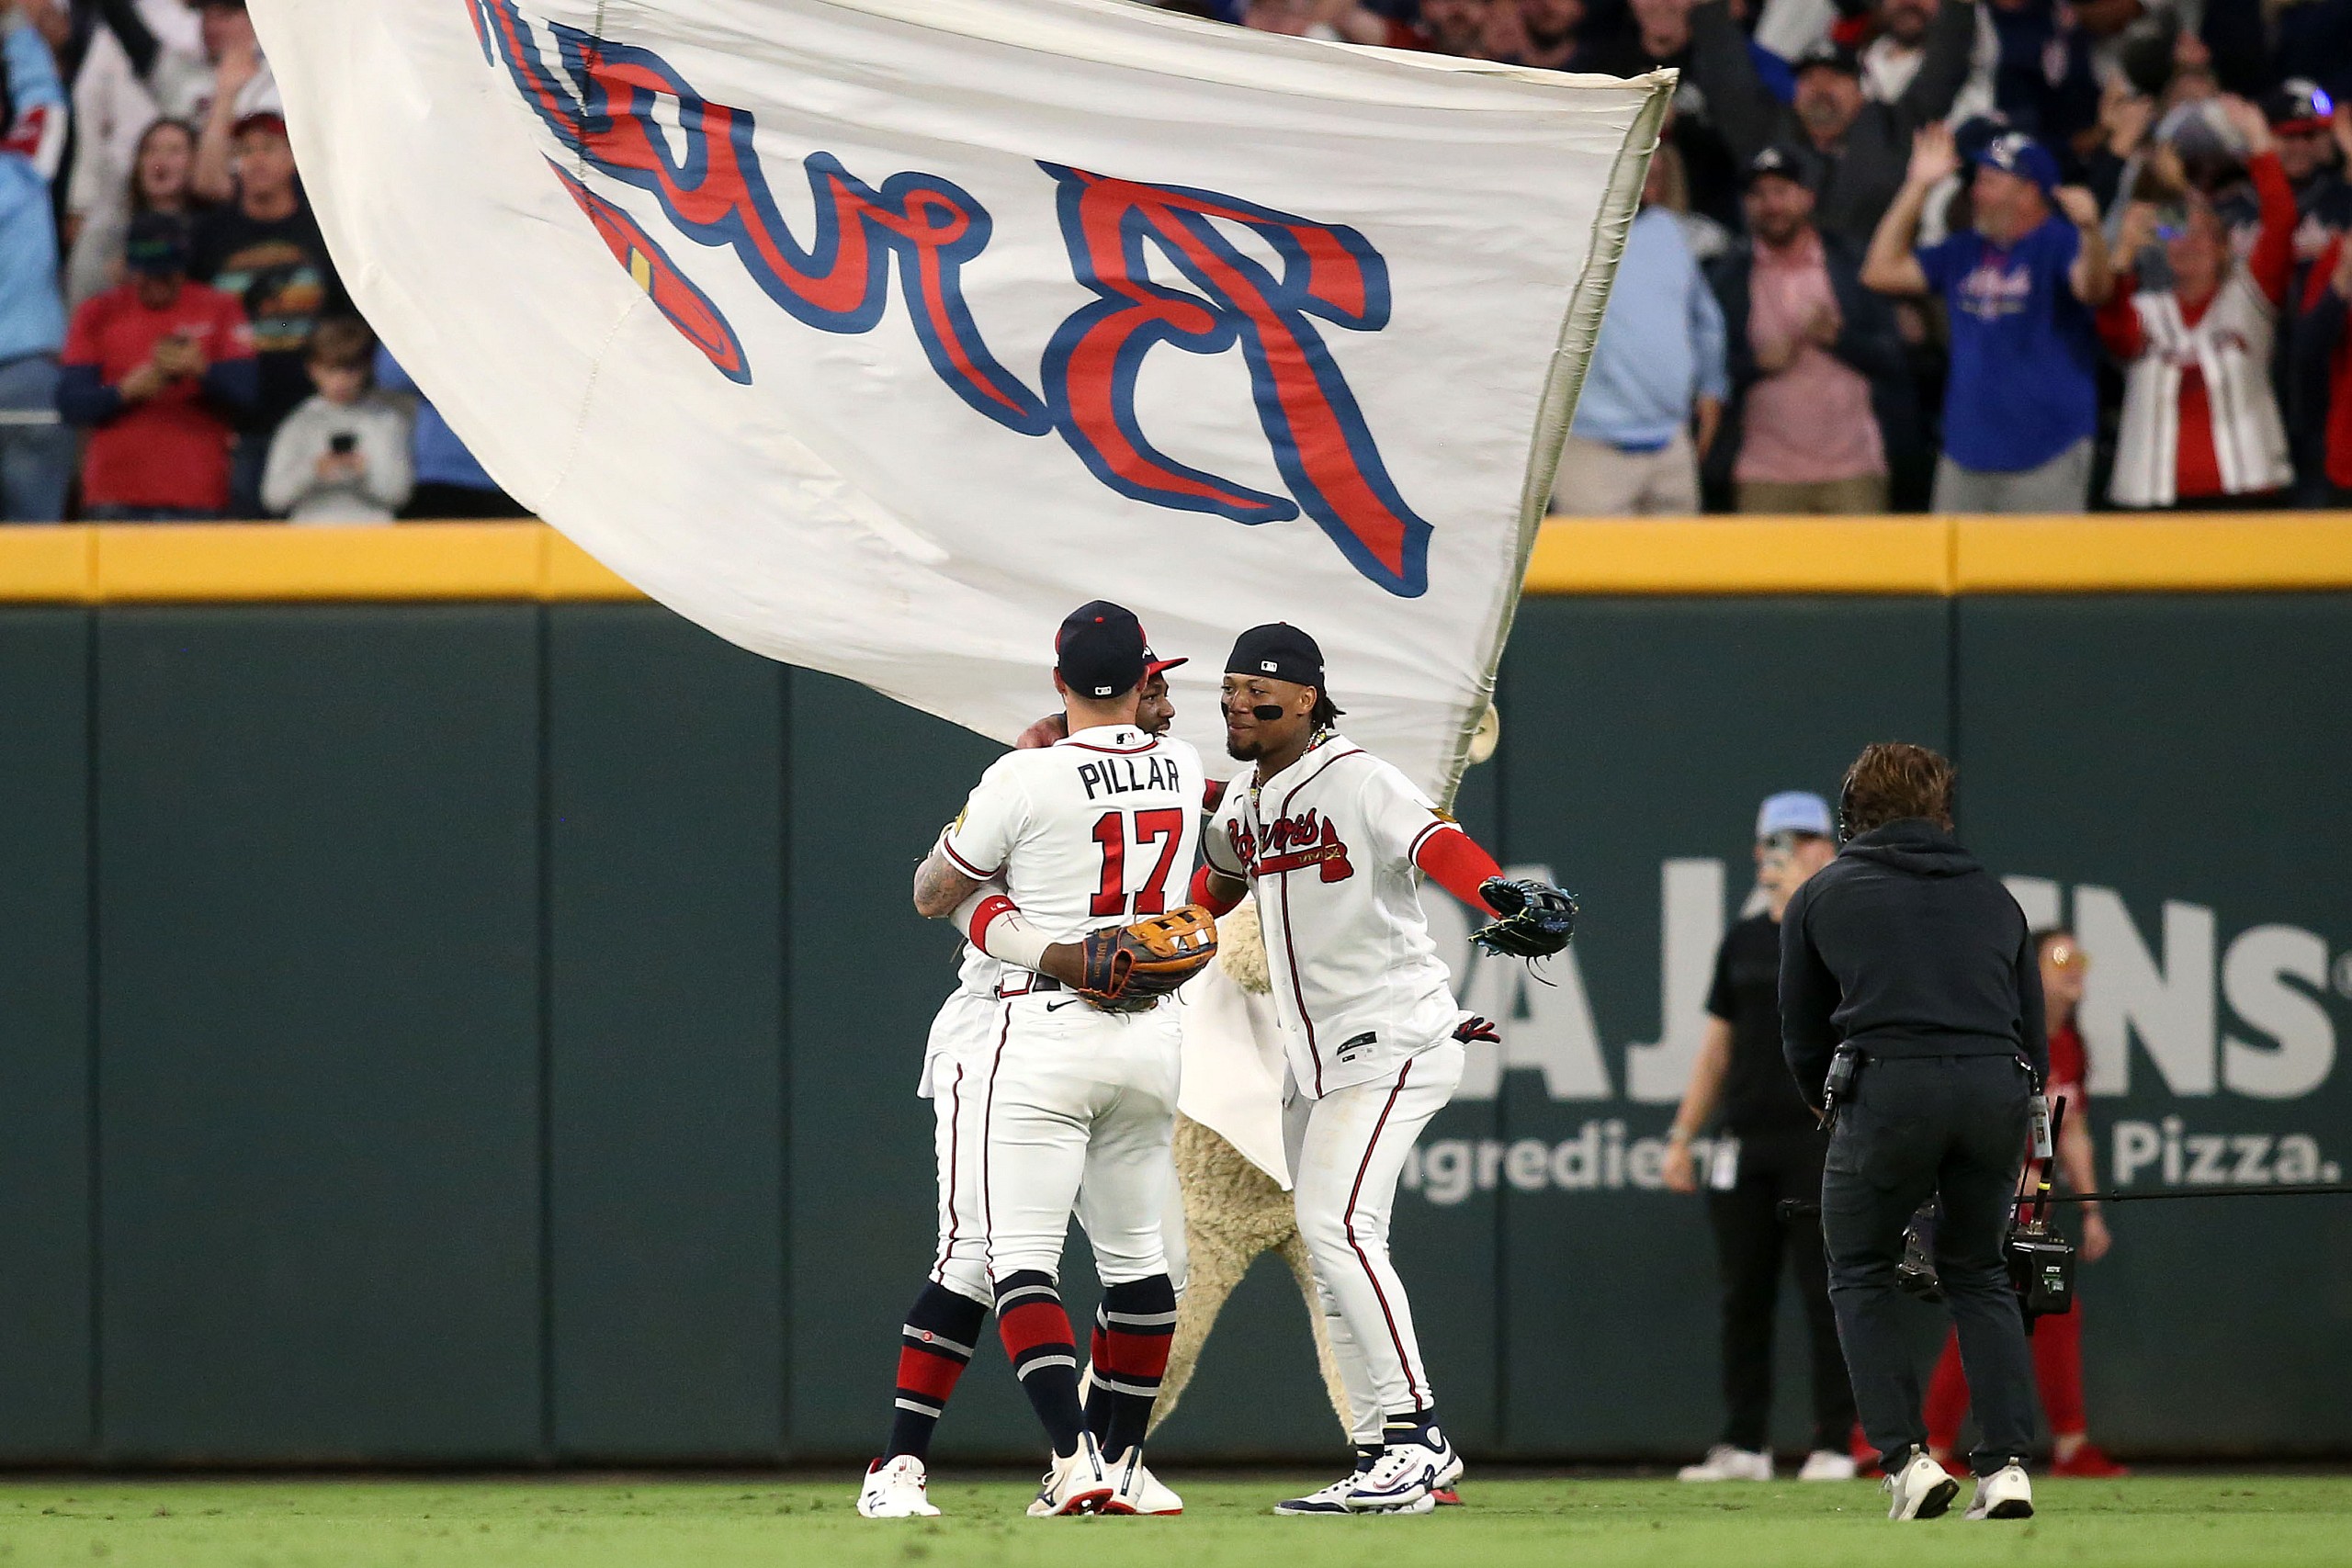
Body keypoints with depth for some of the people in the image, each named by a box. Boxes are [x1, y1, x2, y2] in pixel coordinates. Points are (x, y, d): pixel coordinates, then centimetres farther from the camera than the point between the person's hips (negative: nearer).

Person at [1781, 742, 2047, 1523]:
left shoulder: (1821, 895, 19)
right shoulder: (1991, 896, 25)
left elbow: (1802, 1038, 19)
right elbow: (2034, 1031, 24)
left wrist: (1838, 1113, 33)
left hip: (1888, 1084, -3)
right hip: (1996, 1090, 3)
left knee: (1861, 1274, 14)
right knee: (1978, 1272, 19)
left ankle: (1907, 1458, 0)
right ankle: (2007, 1464, 7)